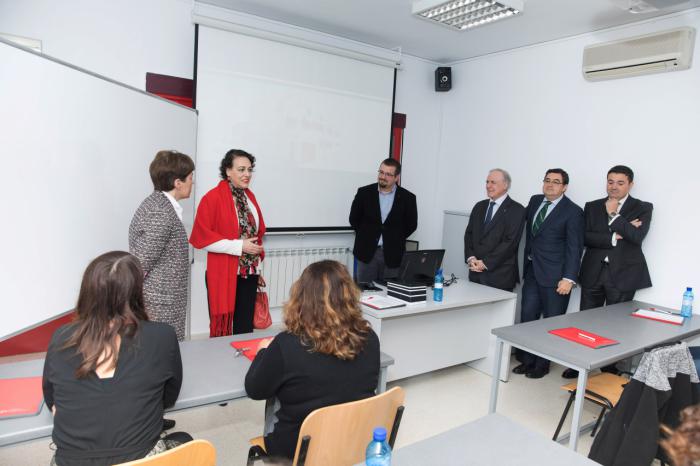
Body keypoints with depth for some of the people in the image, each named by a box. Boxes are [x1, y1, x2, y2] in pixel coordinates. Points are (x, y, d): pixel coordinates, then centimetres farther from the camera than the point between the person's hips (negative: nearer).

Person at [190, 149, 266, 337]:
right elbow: (202, 237, -13)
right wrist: (238, 246, -17)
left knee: (245, 328, 11)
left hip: (249, 274, 6)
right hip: (223, 275, -6)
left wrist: (259, 268, 16)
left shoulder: (249, 196, 10)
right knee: (222, 328, 5)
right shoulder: (212, 198, -10)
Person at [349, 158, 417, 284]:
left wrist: (395, 240, 3)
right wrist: (366, 236, 6)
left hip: (392, 255, -1)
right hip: (367, 252, 1)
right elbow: (354, 219, 8)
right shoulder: (364, 192, -1)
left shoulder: (407, 198, -3)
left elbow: (411, 224, 7)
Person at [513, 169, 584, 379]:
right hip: (532, 271, 6)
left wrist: (569, 278, -18)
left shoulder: (573, 211, -9)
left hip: (555, 275, -6)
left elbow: (574, 248, -12)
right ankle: (528, 360, 21)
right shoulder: (535, 201, 9)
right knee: (527, 317, 8)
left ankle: (543, 364, 19)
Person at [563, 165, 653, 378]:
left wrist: (613, 213, -10)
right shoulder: (592, 207, 9)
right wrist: (613, 237, -15)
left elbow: (637, 236, -15)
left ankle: (609, 369, 20)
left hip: (623, 274, -2)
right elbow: (585, 238, -3)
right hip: (593, 272, 2)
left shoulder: (642, 208, 3)